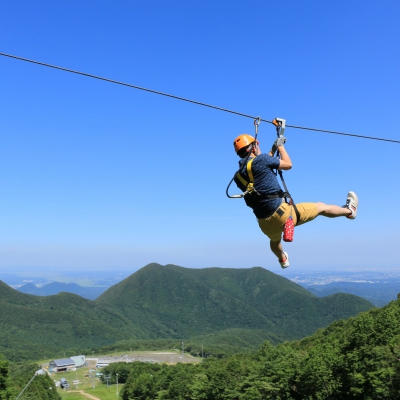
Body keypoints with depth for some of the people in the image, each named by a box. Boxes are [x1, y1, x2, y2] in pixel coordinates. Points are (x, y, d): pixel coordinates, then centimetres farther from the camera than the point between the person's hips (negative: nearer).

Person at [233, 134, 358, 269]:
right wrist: (280, 146, 13)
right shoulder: (260, 160, -14)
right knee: (321, 207, 18)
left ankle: (283, 259, 71)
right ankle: (349, 210, 43)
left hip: (265, 225, 7)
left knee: (274, 240, 43)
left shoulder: (238, 177, 4)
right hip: (282, 213, -7)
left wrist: (272, 151, 28)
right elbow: (288, 164, -1)